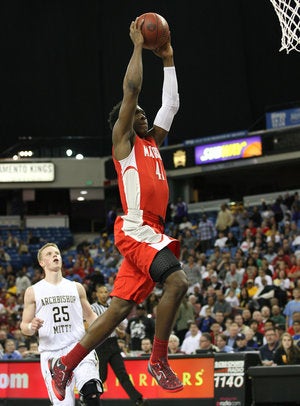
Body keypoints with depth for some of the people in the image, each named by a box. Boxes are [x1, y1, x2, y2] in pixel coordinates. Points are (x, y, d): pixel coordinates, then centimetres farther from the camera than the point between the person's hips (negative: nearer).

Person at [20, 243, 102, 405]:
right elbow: (24, 326, 11)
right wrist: (31, 327, -13)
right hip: (51, 352, 0)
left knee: (91, 390, -28)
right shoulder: (33, 291, 9)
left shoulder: (76, 287, 13)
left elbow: (89, 315, 23)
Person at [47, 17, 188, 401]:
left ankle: (65, 365, 10)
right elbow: (131, 88, -6)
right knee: (176, 281, -25)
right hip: (135, 230, -9)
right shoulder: (123, 139, 2)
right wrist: (138, 45, 0)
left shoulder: (151, 142, 23)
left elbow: (171, 104, 28)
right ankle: (158, 361, -16)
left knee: (118, 309, 5)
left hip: (150, 233, 9)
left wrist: (168, 59, 27)